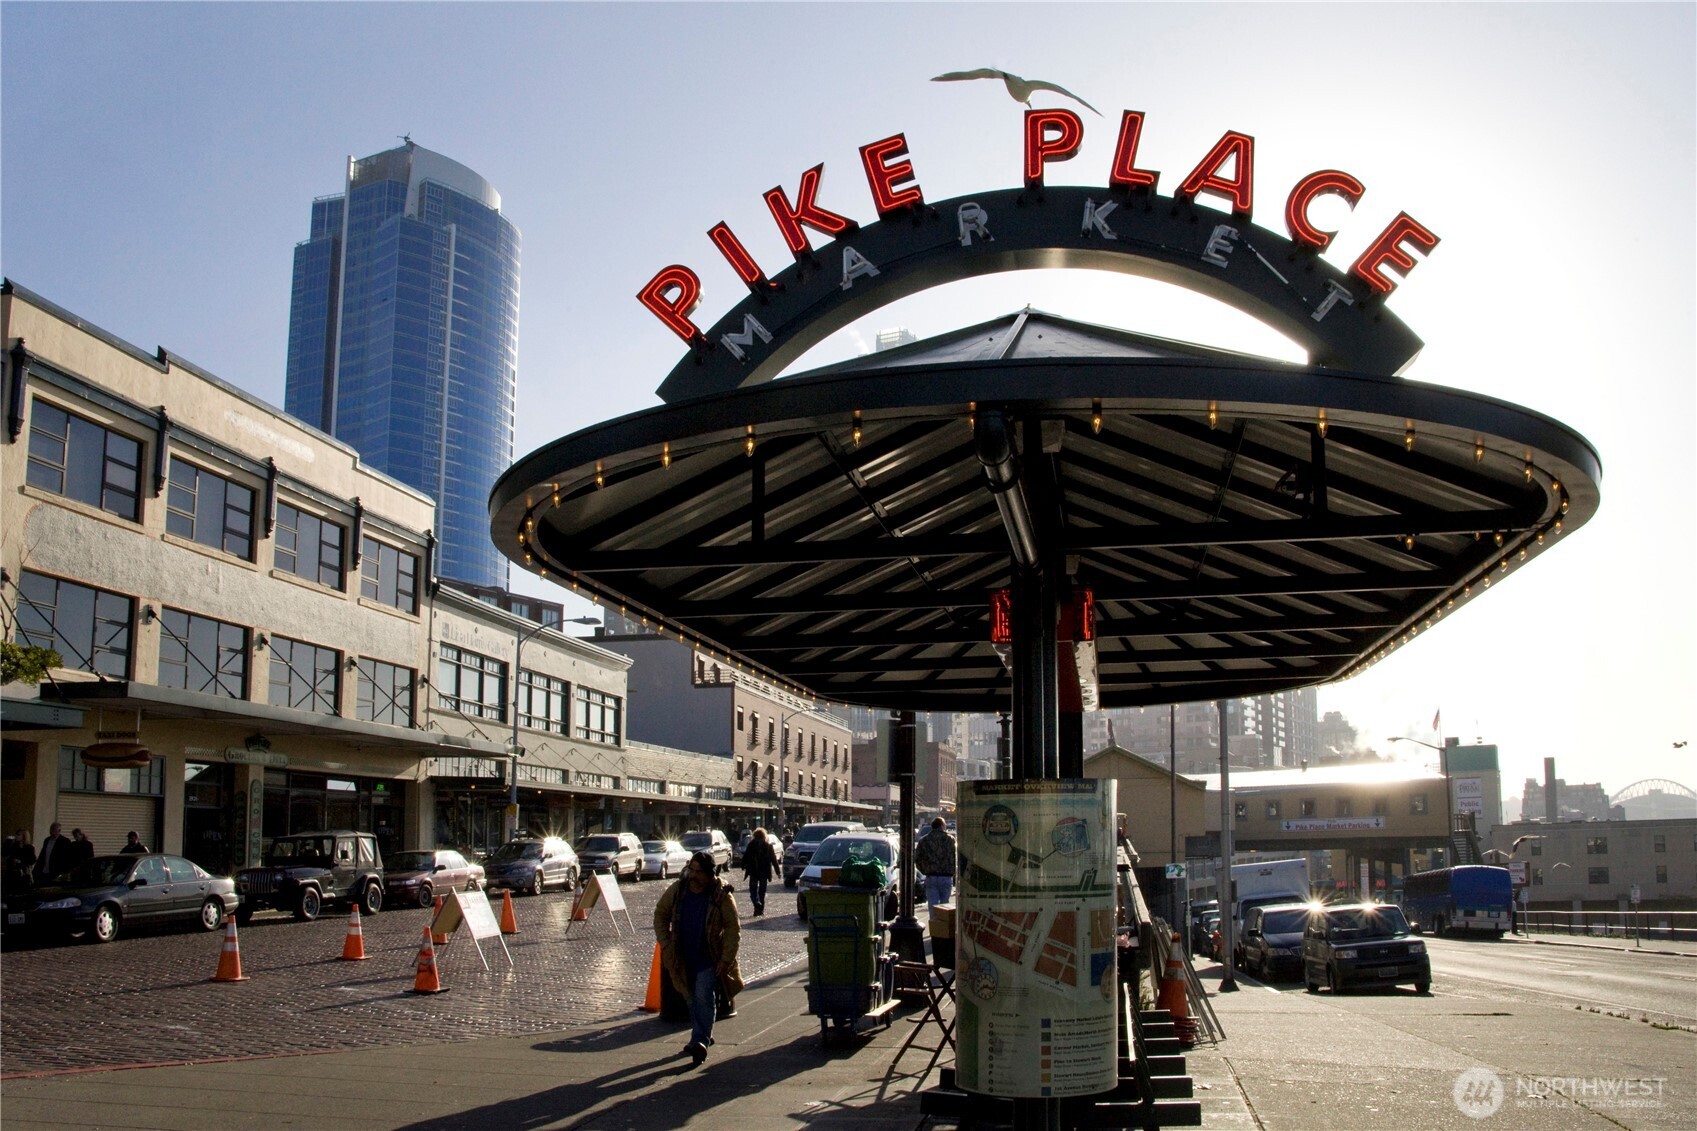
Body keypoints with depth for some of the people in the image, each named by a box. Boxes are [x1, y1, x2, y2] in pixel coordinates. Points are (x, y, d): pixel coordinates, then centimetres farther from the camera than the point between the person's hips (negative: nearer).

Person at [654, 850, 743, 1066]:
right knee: (693, 997, 14)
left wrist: (727, 959, -17)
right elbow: (660, 914, 10)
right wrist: (665, 944, 2)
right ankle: (703, 1035, 30)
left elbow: (733, 929, -10)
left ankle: (700, 1041, -20)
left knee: (704, 996, -17)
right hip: (684, 957, 4)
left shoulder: (721, 895, -14)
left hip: (709, 957, -4)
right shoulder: (677, 890, -5)